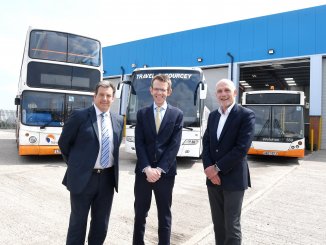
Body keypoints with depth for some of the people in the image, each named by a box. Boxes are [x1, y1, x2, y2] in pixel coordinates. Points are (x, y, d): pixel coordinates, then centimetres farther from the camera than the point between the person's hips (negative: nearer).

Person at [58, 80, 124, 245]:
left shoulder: (118, 120, 6)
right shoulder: (79, 116, -9)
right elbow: (63, 143, -1)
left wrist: (113, 168, 12)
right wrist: (76, 164, 4)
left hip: (108, 178, 5)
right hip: (83, 177, -4)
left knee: (101, 222, 17)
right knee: (78, 221, 12)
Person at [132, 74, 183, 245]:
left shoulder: (177, 114, 1)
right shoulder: (142, 113, 5)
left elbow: (174, 145, -7)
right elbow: (139, 143, -2)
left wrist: (160, 169, -14)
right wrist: (147, 168, -14)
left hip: (166, 172, -1)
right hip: (143, 171, 2)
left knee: (165, 215, 12)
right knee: (140, 213, 13)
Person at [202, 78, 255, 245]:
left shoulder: (246, 115, -9)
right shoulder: (213, 115, 10)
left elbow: (242, 148, -17)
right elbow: (206, 143, 7)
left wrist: (217, 167, -14)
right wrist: (209, 168, -8)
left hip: (233, 178, -5)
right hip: (213, 177, 5)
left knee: (231, 225, 4)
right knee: (218, 223, 15)